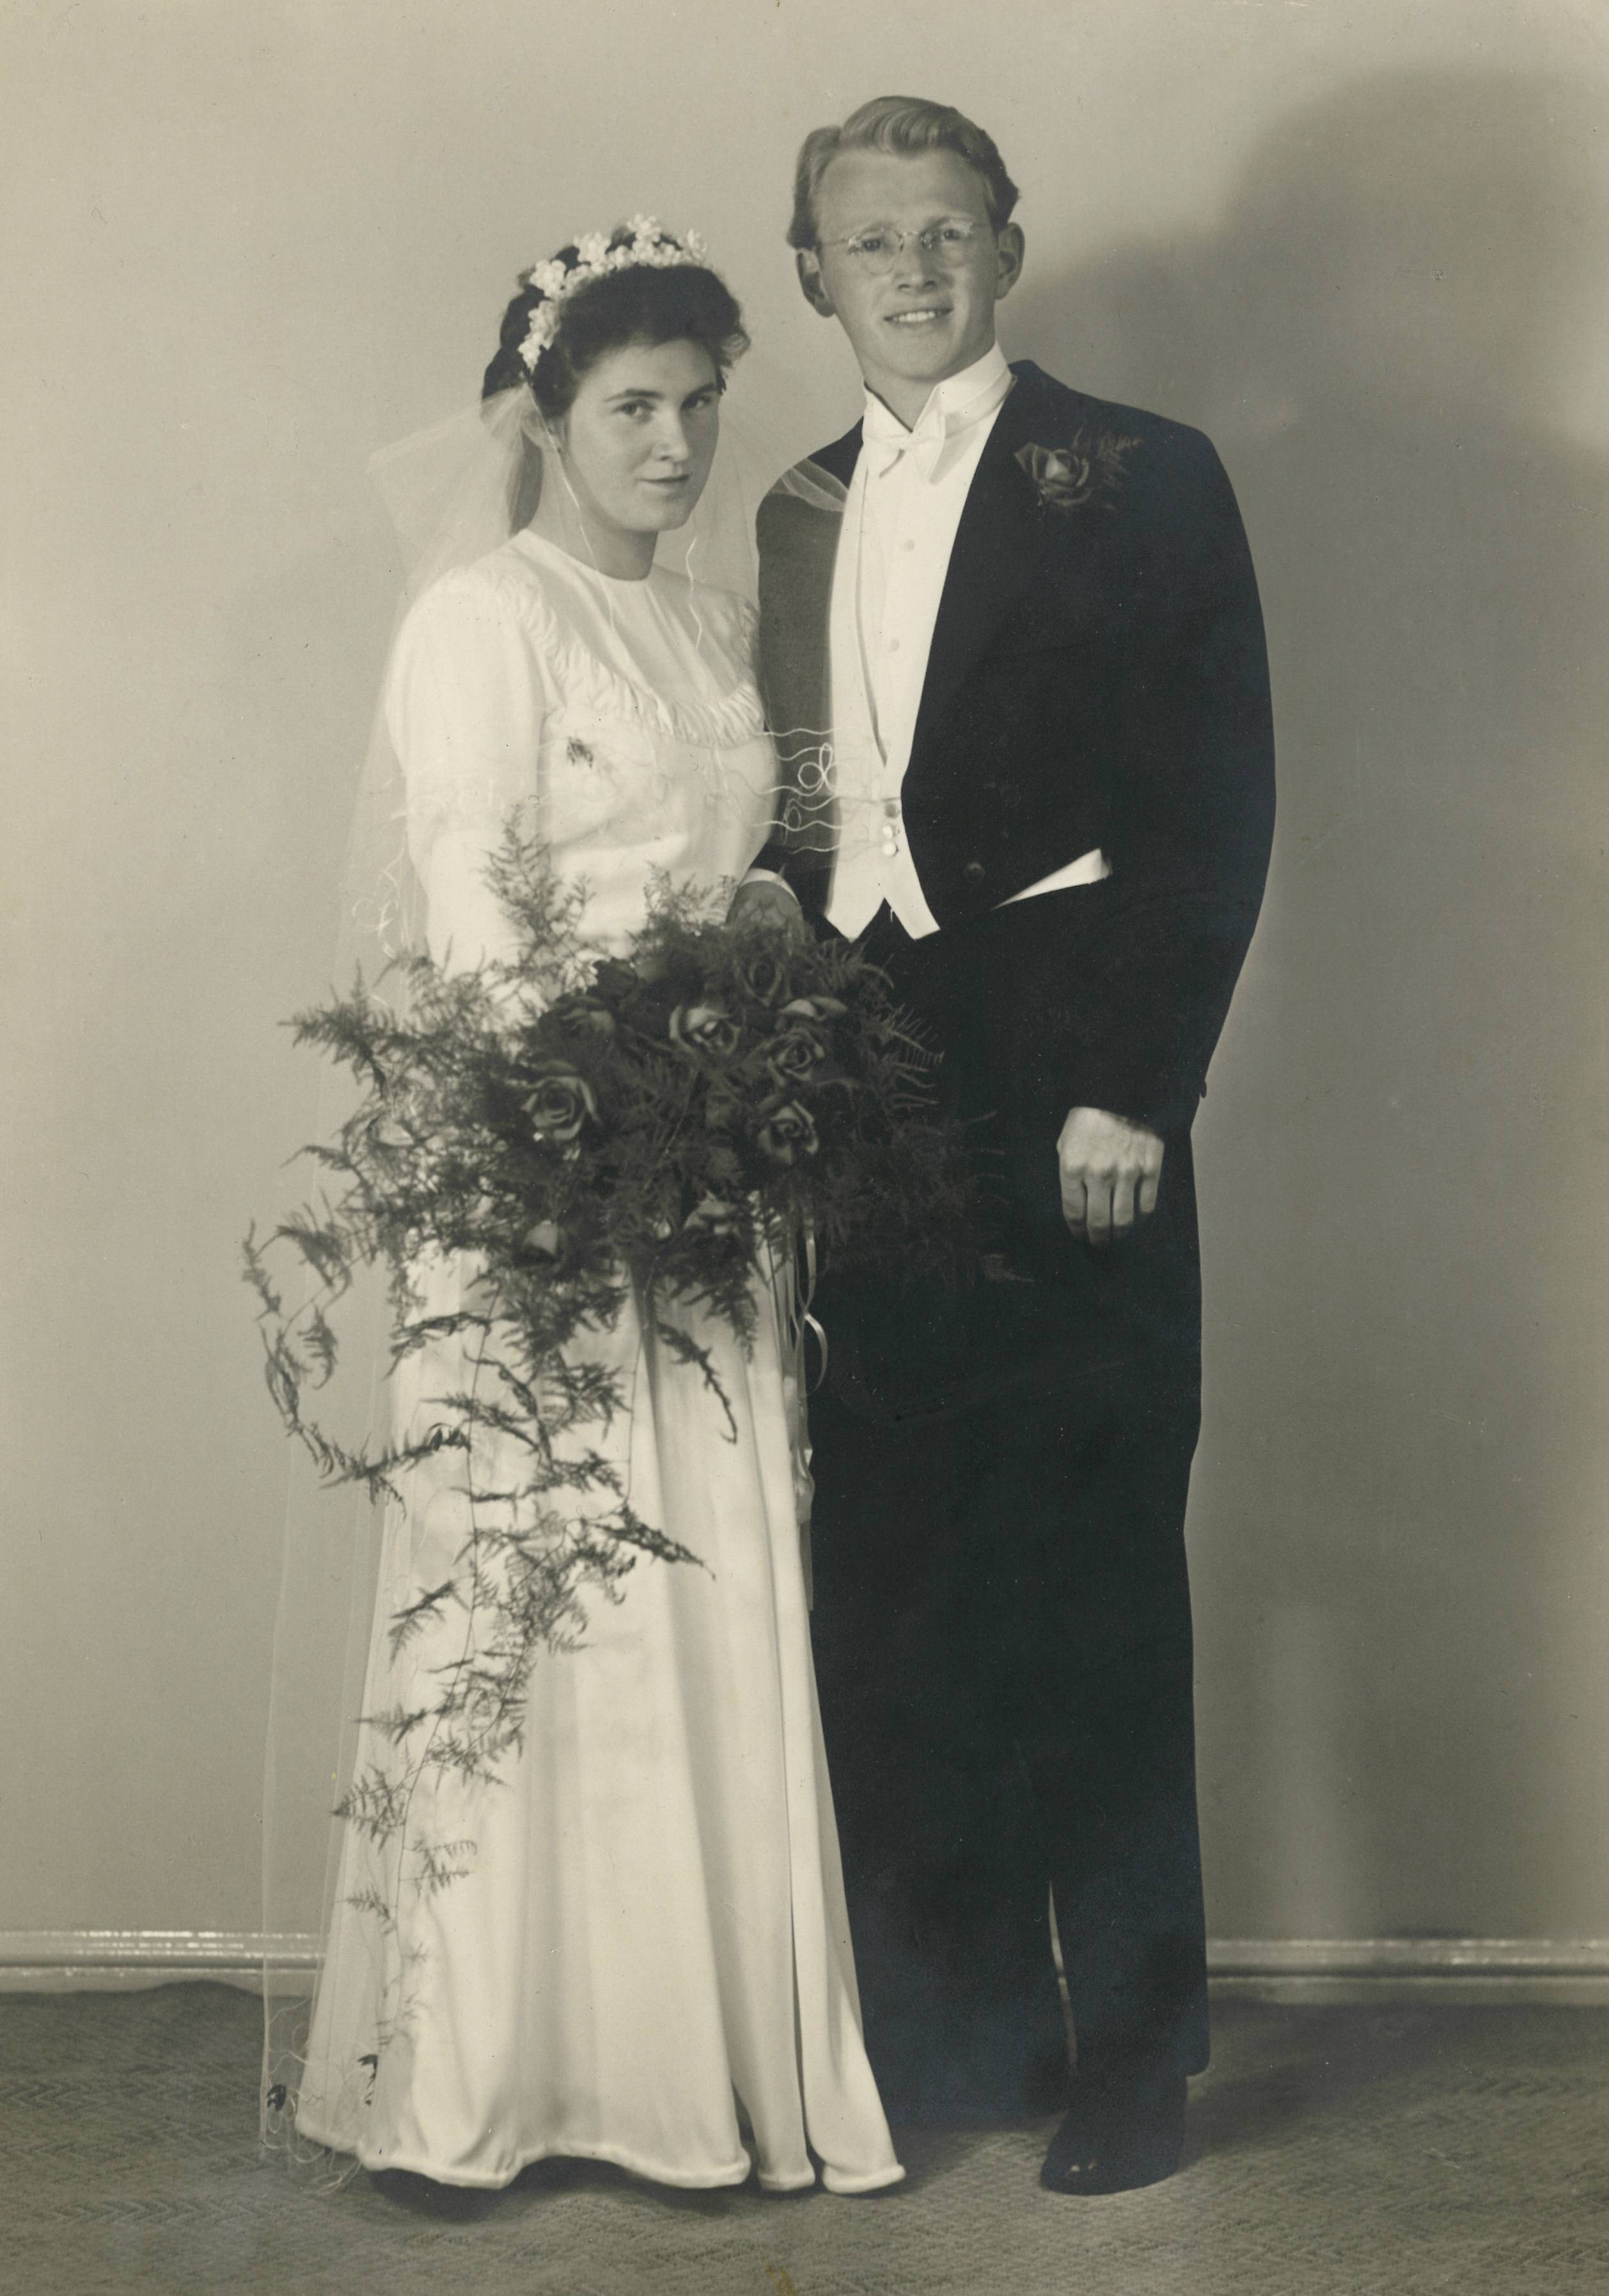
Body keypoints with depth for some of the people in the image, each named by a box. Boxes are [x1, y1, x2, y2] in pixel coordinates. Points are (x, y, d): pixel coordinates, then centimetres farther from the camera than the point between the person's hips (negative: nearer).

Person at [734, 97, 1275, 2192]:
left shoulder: (1144, 482, 1)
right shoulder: (801, 514, 17)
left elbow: (1219, 806, -5)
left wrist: (1132, 1086, -12)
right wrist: (774, 896, -1)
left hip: (1066, 1103, -5)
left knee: (1095, 1575, 0)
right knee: (890, 1573, 7)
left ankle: (1133, 2043, 14)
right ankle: (953, 2023, 21)